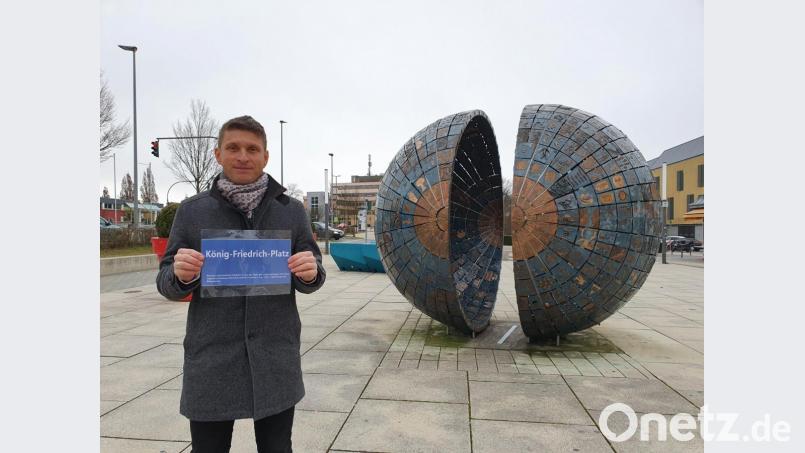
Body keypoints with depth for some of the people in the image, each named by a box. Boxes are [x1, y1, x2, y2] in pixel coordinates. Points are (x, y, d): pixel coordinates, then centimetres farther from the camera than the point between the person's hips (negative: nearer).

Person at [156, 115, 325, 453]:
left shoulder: (292, 211, 2)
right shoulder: (191, 211, 1)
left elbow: (311, 278, 6)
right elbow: (166, 283, 4)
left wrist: (311, 273, -18)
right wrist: (181, 275, -19)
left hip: (276, 363, 1)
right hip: (211, 364, 0)